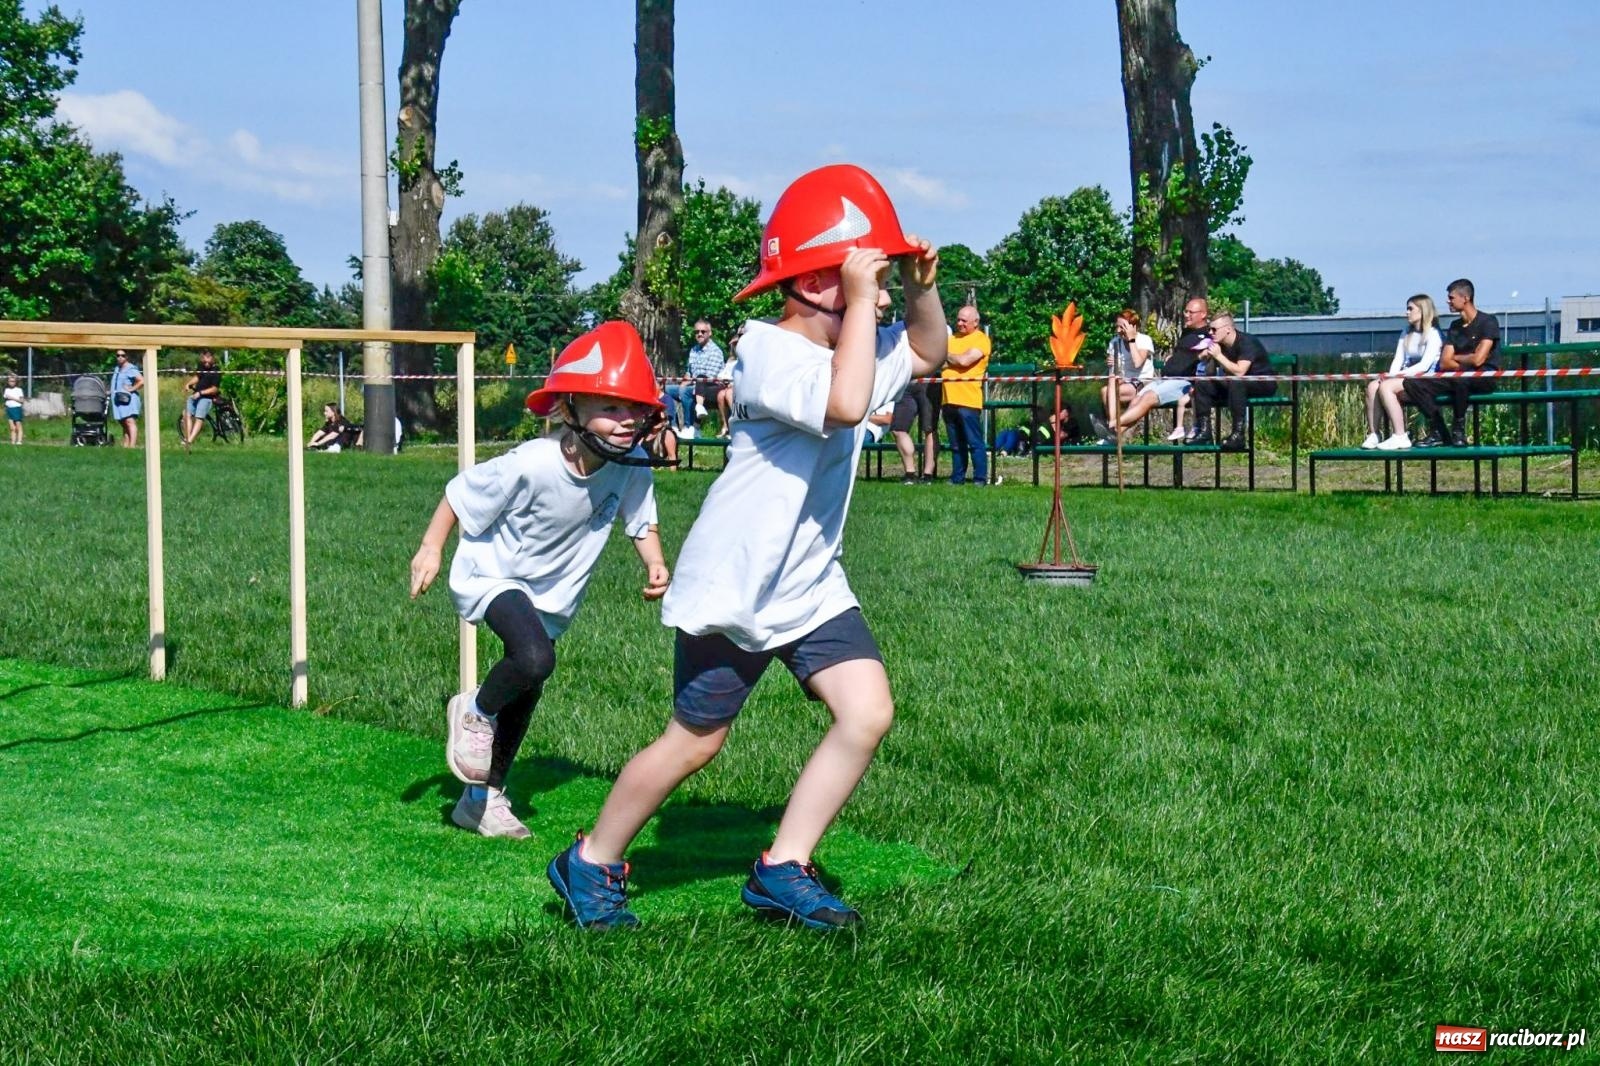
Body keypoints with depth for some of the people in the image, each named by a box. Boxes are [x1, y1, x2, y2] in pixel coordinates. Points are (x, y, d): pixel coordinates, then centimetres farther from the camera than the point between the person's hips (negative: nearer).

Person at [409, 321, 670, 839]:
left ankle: (483, 798, 35)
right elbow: (461, 493, -19)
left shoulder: (633, 466, -20)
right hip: (492, 574, -6)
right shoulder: (532, 465, -33)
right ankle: (475, 712, 1)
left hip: (552, 590, 6)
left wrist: (655, 563, -19)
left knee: (526, 690, 17)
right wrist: (431, 548, -16)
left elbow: (641, 520, -2)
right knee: (534, 658, -32)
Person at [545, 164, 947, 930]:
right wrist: (860, 303, -31)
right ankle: (593, 862, 26)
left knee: (868, 711, -8)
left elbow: (926, 353, 21)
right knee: (694, 742, 4)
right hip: (732, 587, -8)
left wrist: (921, 287, 2)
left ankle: (782, 869, 4)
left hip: (810, 586, 8)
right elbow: (845, 404, -38)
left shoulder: (853, 348, 6)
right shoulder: (771, 353, -22)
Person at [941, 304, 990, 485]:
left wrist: (947, 357, 2)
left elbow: (964, 360, -15)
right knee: (956, 445, 11)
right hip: (949, 400, 7)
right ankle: (957, 478, 16)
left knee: (975, 443, -6)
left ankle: (980, 479, -3)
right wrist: (953, 361, -4)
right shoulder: (953, 338, 20)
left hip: (968, 400, -7)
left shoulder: (981, 339, -3)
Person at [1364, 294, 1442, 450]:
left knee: (1386, 387, -31)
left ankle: (1400, 436, -32)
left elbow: (1424, 365, -14)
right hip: (1404, 379, 7)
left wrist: (1397, 375, -20)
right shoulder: (1406, 334, 23)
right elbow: (1398, 360, 13)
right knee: (1372, 386, -20)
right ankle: (1374, 434, -23)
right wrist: (1391, 376, -8)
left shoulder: (1433, 335, -3)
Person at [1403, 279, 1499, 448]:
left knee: (1460, 377, -42)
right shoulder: (1455, 327, 16)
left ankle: (1459, 429, -25)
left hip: (1485, 378, -7)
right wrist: (1465, 364, -10)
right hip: (1456, 379, 7)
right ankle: (1438, 432, -13)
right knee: (1413, 382, -12)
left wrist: (1455, 358, 2)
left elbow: (1478, 359, -16)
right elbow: (1444, 363, 8)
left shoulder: (1487, 322, -6)